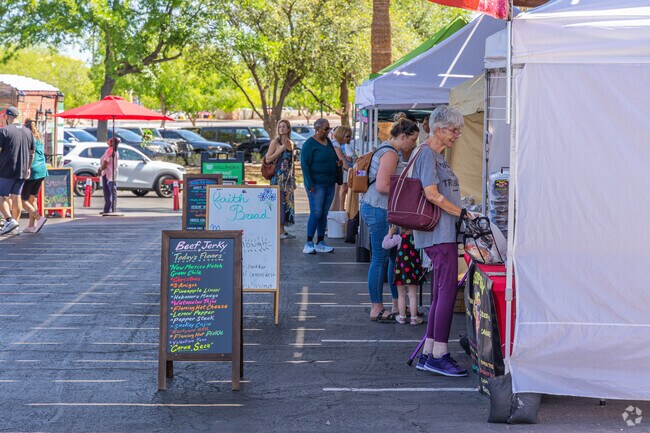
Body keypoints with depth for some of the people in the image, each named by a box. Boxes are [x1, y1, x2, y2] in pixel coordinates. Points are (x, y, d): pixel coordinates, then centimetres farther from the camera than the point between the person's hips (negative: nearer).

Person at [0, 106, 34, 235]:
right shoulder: (28, 132, 12)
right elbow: (32, 153, 16)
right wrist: (28, 168, 23)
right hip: (22, 171, 6)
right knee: (16, 197, 10)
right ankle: (15, 222, 11)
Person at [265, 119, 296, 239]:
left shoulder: (291, 143, 14)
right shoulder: (275, 142, -3)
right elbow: (268, 159, -10)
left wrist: (293, 179, 20)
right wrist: (280, 150, -17)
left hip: (288, 177, 7)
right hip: (278, 176, -7)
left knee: (287, 201, 6)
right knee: (279, 201, -9)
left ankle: (282, 229, 11)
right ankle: (278, 230, -7)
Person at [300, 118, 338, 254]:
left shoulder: (328, 142, 15)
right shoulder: (309, 144, -8)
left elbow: (334, 158, 30)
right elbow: (305, 165, -13)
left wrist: (338, 161, 8)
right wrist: (310, 184, -18)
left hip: (329, 184, 7)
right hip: (316, 184, -7)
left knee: (324, 213, 9)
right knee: (316, 212, -10)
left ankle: (320, 243, 14)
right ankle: (309, 243, -5)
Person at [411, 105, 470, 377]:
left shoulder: (437, 156, 22)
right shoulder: (426, 153, -10)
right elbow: (432, 194, -19)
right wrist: (462, 213, -15)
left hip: (444, 233, 10)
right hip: (439, 233, -10)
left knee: (441, 294, 9)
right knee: (447, 291, -11)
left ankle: (428, 354, 12)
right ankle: (439, 355, -9)